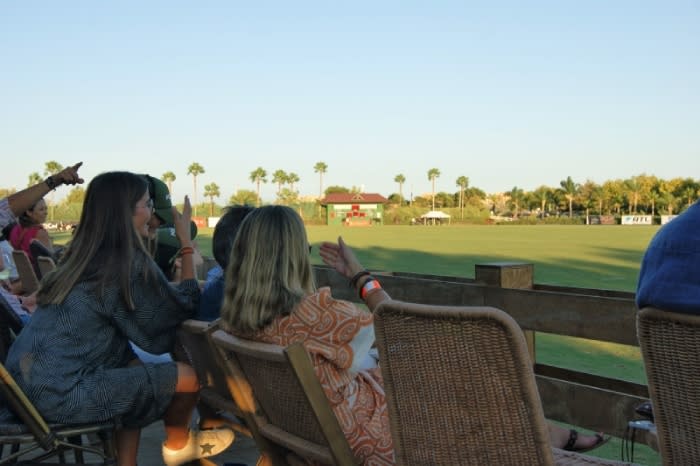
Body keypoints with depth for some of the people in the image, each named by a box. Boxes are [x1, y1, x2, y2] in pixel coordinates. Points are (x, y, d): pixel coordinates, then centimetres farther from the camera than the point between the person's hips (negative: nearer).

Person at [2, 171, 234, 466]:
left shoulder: (81, 254, 11)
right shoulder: (128, 262, -15)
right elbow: (183, 309, -1)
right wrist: (186, 240, 1)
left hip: (28, 379, 9)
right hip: (62, 391, -9)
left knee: (135, 363, 26)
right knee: (192, 375, -4)